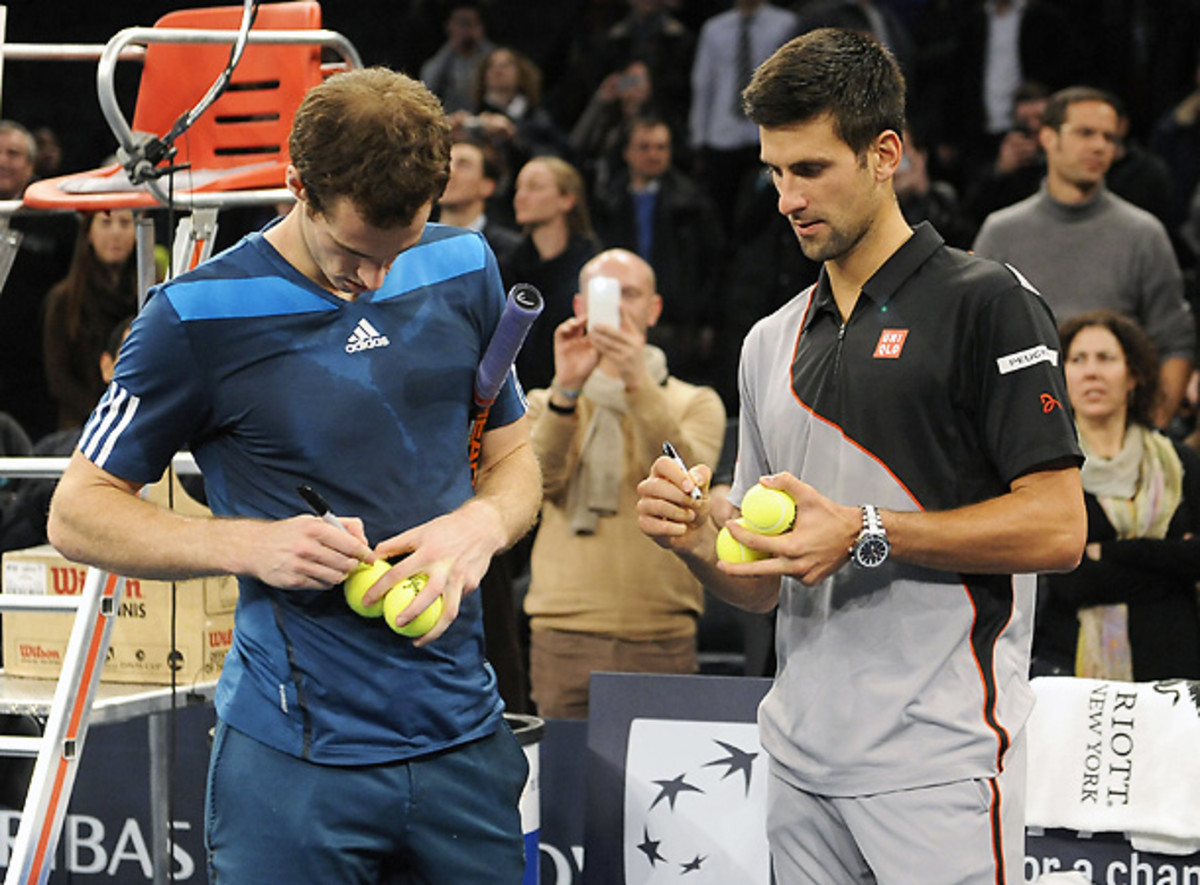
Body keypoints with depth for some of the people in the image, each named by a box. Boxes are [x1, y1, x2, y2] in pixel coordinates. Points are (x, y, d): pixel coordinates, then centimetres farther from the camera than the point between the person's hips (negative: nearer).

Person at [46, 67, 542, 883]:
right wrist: (250, 545, -17)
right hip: (296, 754, -4)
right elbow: (78, 514, -2)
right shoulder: (197, 318, -8)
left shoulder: (465, 270, 6)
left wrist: (481, 524, -7)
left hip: (465, 734, 4)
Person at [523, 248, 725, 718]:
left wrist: (639, 384, -22)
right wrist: (566, 389, -21)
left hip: (662, 640, 0)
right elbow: (538, 480, -8)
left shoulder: (696, 404, 11)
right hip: (566, 634, 1)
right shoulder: (545, 405, 14)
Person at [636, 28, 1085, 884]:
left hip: (938, 764, -6)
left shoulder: (984, 302, -4)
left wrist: (866, 533, -17)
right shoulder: (771, 342, 16)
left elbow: (1057, 528, -12)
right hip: (801, 761, 6)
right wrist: (698, 539, -3)